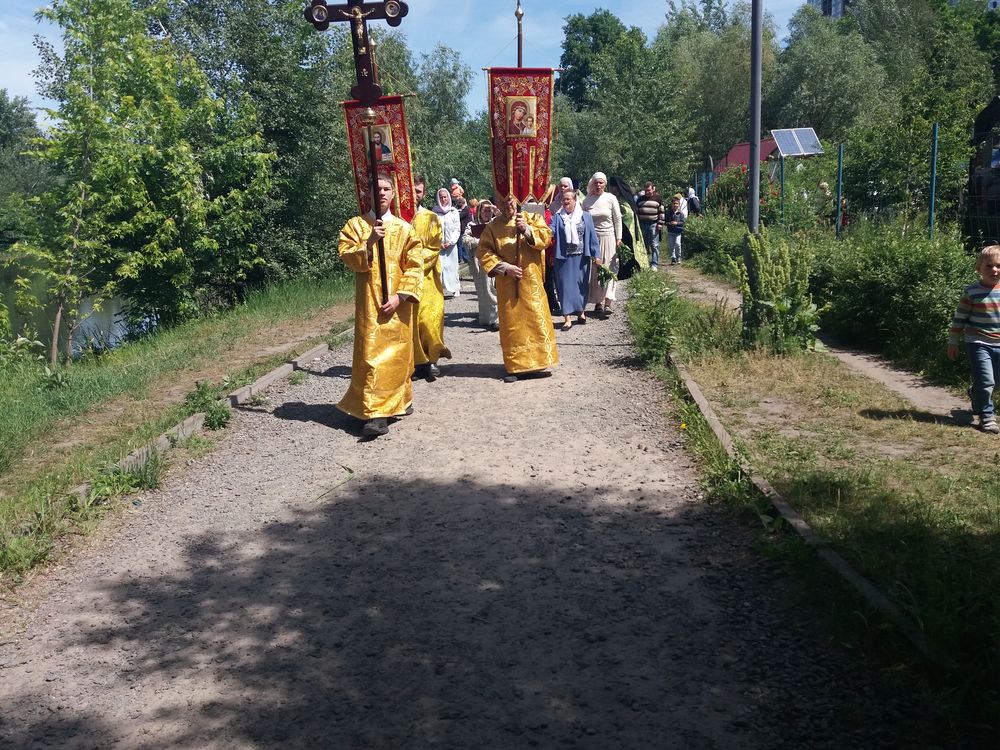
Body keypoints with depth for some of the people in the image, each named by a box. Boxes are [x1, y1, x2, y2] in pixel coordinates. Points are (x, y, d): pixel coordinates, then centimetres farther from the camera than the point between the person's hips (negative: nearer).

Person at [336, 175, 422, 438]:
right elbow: (346, 256, -6)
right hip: (369, 302, -1)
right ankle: (376, 413, -10)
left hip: (397, 303, 1)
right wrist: (369, 242, -20)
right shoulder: (355, 225, 5)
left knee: (397, 353, 8)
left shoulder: (403, 228, 6)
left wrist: (400, 296, -10)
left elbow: (413, 267, 1)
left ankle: (398, 400, 26)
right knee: (372, 353, -8)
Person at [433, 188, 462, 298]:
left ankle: (453, 288, 12)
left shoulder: (454, 211, 4)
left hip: (451, 244, 1)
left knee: (452, 266, 4)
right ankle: (444, 290, -8)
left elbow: (457, 229, 2)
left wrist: (451, 242, -7)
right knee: (441, 266, -8)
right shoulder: (435, 212, 3)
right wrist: (439, 242, -8)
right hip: (439, 245, -1)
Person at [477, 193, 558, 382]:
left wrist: (527, 229, -20)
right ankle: (514, 365, 8)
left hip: (531, 280, 0)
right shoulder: (493, 227, 4)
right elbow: (484, 252, -2)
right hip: (507, 283, 0)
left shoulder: (532, 218, 6)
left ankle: (540, 358, 10)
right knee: (512, 323, 2)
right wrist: (505, 267, -12)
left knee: (537, 318, -2)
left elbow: (546, 237, -4)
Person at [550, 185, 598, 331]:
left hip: (581, 257, 1)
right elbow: (550, 232, -11)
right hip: (564, 258, -1)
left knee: (581, 284, 11)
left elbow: (592, 237, 3)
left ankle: (581, 311, 30)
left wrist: (595, 255, -1)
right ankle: (567, 317, 2)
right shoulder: (557, 217, 2)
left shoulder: (586, 216, 3)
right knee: (565, 285, -1)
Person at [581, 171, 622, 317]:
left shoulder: (611, 198, -1)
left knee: (608, 269, -5)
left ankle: (608, 302, -8)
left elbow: (618, 219, 1)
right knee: (594, 270, 2)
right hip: (592, 239, 2)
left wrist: (618, 238, -3)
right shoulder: (587, 200, 4)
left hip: (608, 238, -2)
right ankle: (598, 302, 8)